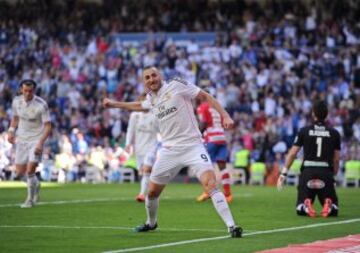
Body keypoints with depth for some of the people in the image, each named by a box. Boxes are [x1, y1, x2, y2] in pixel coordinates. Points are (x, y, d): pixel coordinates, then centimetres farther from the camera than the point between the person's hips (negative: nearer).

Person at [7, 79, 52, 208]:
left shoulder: (41, 105, -17)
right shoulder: (16, 101, -2)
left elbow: (48, 126, -15)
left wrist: (41, 143, -26)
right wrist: (11, 131, 0)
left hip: (36, 140, -5)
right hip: (21, 139, 5)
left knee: (30, 170, -15)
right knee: (19, 172, 4)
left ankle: (30, 199, 4)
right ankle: (36, 184, 36)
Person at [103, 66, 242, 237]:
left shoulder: (177, 86, -7)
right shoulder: (151, 98, 11)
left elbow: (206, 96, -6)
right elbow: (138, 105, 35)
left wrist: (225, 116, -16)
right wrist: (113, 104, 41)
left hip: (192, 145, -6)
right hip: (169, 151, 6)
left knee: (210, 184, -24)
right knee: (152, 192, 11)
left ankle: (231, 226, -25)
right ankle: (151, 223, 40)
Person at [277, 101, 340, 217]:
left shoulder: (304, 131, 5)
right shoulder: (334, 133, 7)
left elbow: (292, 153, 4)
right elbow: (336, 159, 9)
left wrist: (283, 173, 10)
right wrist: (333, 176, 21)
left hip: (308, 171, 0)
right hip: (326, 172, 0)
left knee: (301, 210, 12)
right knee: (333, 210, 12)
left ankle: (306, 205, -23)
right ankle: (328, 204, -24)